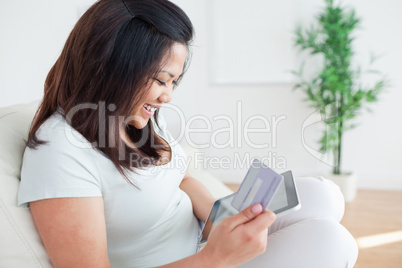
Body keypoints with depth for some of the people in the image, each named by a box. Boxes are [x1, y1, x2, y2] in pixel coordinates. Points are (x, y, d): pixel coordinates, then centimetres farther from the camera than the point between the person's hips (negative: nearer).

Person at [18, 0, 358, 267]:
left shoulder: (144, 117, -1)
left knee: (322, 195, 1)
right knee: (328, 240, -19)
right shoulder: (60, 150, -25)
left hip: (202, 237, 8)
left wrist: (223, 220, -10)